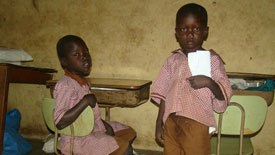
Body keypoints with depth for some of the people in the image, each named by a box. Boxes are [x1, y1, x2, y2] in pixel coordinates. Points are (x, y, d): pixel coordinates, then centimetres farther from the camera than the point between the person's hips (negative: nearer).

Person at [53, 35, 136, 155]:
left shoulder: (82, 82, 6)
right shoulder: (65, 85, -22)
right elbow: (60, 122, -31)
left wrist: (105, 124, 3)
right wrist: (85, 101, -29)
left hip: (93, 129, 10)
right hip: (77, 140, -9)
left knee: (129, 133, 15)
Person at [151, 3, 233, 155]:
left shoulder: (212, 59, -4)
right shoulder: (173, 60, 6)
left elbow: (224, 97, -5)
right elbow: (163, 95, 9)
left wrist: (209, 82, -23)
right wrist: (159, 124, 8)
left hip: (196, 125, -3)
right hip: (171, 124, 4)